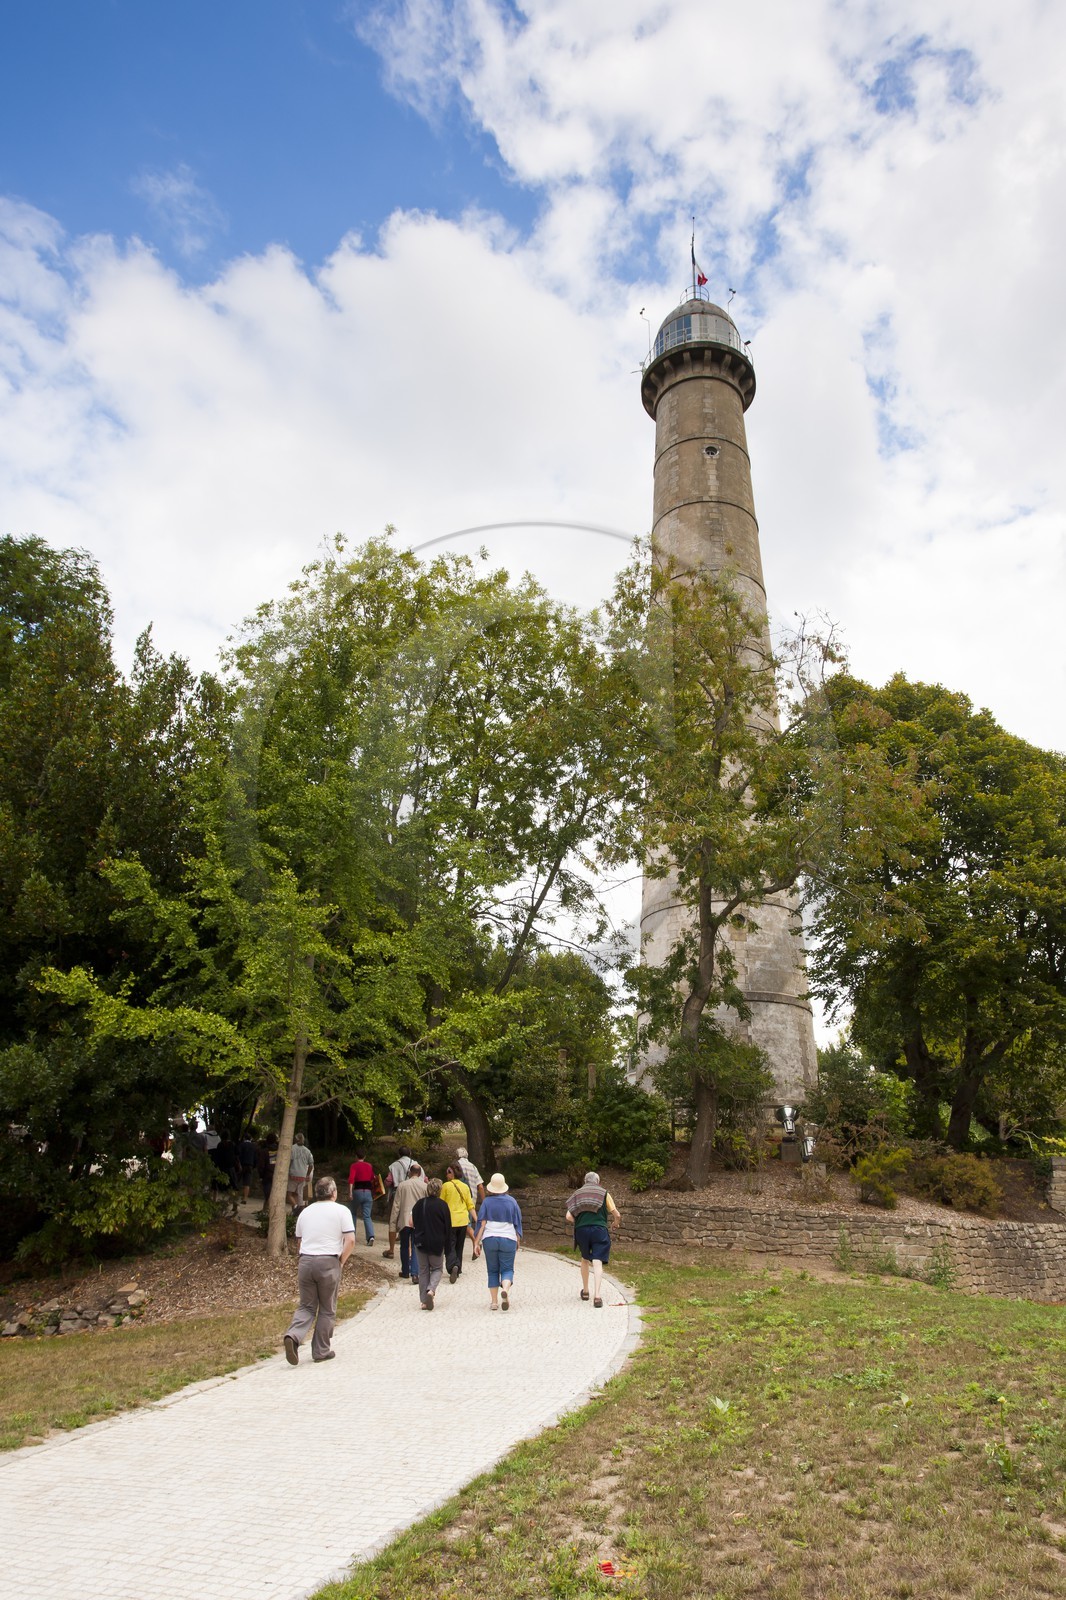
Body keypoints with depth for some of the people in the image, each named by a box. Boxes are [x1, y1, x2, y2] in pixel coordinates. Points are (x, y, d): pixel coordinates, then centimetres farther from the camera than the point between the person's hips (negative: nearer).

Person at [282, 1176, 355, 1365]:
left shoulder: (305, 1211, 14)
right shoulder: (341, 1211, -1)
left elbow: (299, 1240, 18)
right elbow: (350, 1241, -9)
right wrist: (341, 1262, 2)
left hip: (305, 1261, 4)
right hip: (329, 1263, -4)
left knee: (306, 1306, 13)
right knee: (327, 1310, 10)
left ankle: (293, 1336, -11)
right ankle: (321, 1351, 15)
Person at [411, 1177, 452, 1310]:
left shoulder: (419, 1204, -2)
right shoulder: (442, 1205, -9)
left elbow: (412, 1222, 4)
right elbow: (448, 1227, -6)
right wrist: (446, 1244, 3)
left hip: (421, 1241, 3)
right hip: (437, 1243, -2)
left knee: (423, 1270, 14)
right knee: (437, 1268, 13)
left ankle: (424, 1301, 11)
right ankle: (431, 1290, -12)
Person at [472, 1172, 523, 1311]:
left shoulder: (487, 1201, -1)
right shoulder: (511, 1201, 2)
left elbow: (481, 1224, -4)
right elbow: (517, 1223, 7)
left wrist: (477, 1242, -2)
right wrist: (518, 1240, 18)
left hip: (489, 1239, 0)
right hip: (508, 1239, 0)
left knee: (493, 1270, 13)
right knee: (507, 1269, 6)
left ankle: (493, 1302, 9)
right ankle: (505, 1289, -24)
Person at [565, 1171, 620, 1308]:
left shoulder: (577, 1194, 15)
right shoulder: (603, 1193, 10)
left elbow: (569, 1217, 5)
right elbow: (617, 1215, 8)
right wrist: (615, 1223, 30)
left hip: (581, 1230, 2)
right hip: (599, 1229, -2)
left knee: (585, 1259, 23)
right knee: (597, 1262, -5)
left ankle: (585, 1291, 31)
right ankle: (597, 1295, -17)